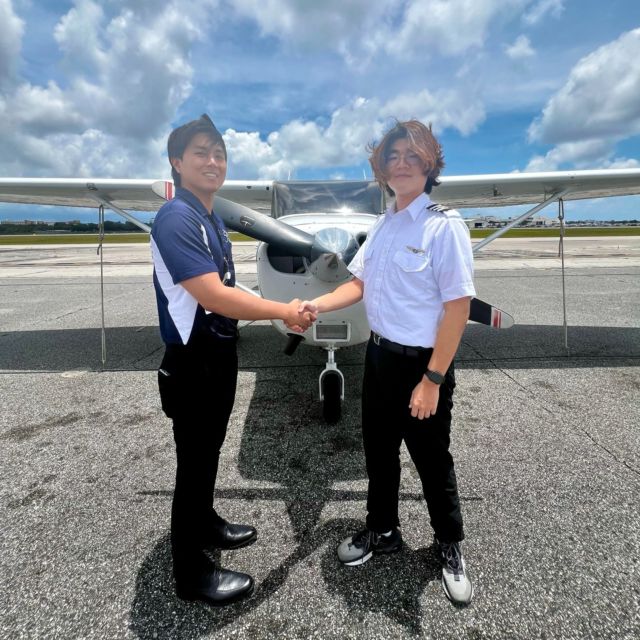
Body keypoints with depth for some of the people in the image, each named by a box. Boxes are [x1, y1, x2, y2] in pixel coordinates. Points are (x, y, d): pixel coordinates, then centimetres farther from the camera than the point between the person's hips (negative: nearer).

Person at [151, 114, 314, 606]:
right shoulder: (176, 218, -19)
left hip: (219, 356, 8)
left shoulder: (212, 221, 9)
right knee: (195, 460, 5)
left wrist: (281, 313, 7)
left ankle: (205, 524, 44)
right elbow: (213, 296, -26)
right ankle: (192, 571, 24)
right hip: (194, 362, -8)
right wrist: (284, 311, -19)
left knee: (209, 450, 22)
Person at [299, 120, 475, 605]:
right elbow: (359, 284, 12)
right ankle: (382, 532, 44)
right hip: (379, 354, 7)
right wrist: (318, 305, -6)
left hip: (422, 363, -7)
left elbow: (458, 306, -19)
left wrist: (432, 379, -20)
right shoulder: (384, 225, 6)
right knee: (379, 450, 20)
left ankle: (450, 546, 39)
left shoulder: (444, 226, -16)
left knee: (432, 459, 11)